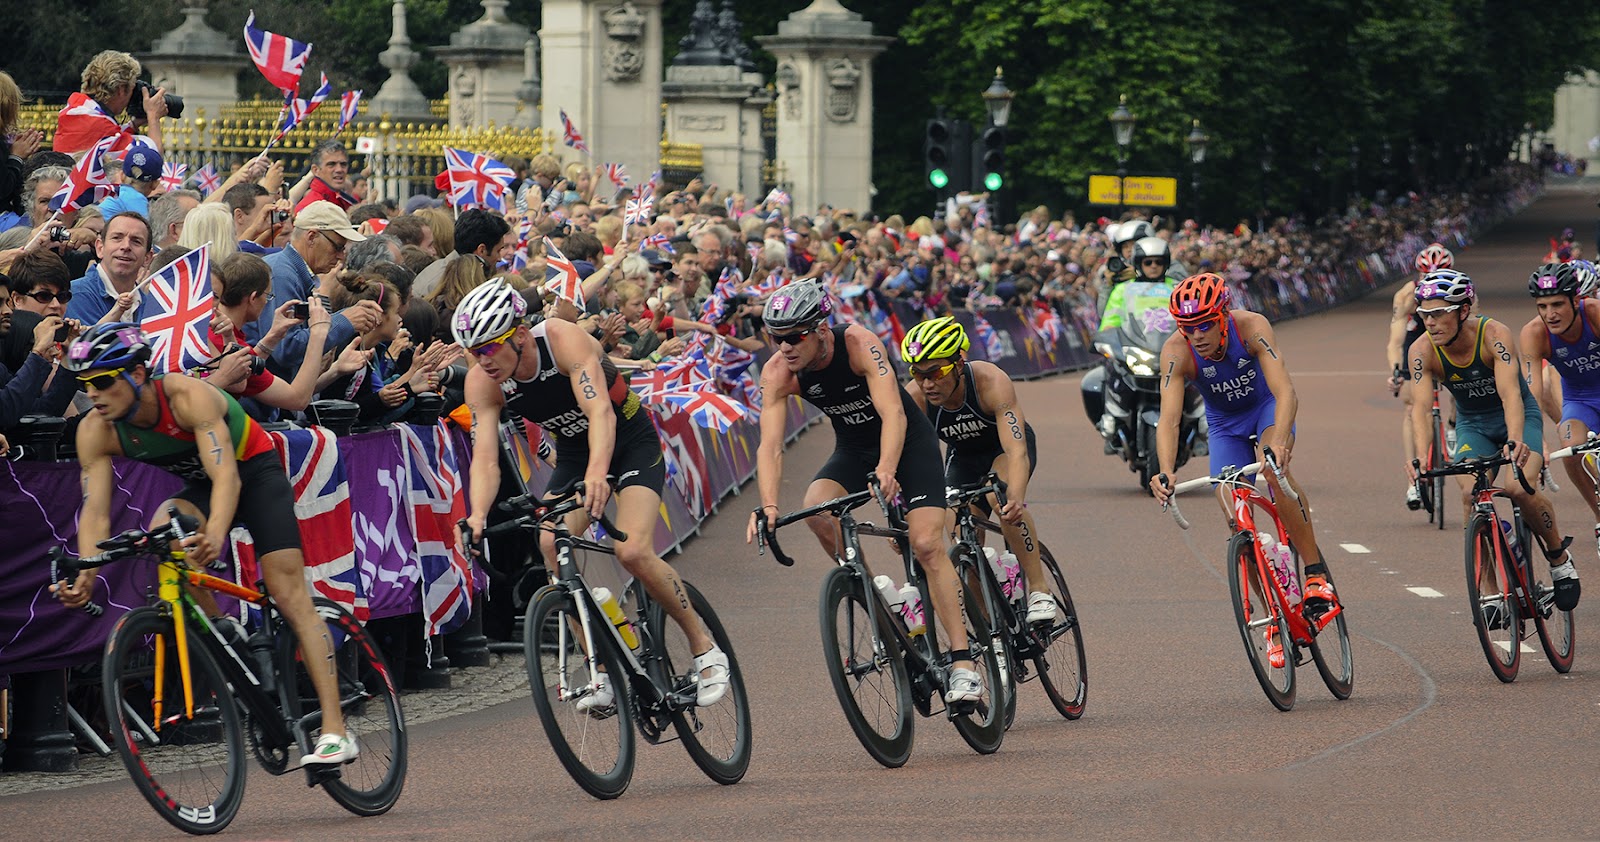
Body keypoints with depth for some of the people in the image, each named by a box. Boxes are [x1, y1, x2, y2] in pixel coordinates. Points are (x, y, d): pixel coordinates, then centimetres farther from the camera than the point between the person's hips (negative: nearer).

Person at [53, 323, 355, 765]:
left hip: (254, 472, -4)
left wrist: (215, 536, -61)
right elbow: (95, 509, -21)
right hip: (200, 487, 4)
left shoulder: (189, 396, -34)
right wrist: (85, 576, -38)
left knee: (289, 593, -15)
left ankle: (335, 732, -16)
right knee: (163, 531, -30)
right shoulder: (97, 431, -19)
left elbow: (226, 476, -43)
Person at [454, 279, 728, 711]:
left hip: (631, 440, -5)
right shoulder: (482, 381, -18)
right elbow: (485, 458, -23)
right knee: (554, 555, -16)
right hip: (573, 454, 5)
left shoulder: (565, 340, -32)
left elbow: (600, 411, -44)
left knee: (633, 551, -24)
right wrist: (478, 516, -43)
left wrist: (597, 473, -63)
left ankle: (705, 649, -5)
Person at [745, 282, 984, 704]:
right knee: (816, 508, -26)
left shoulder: (859, 344, -31)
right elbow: (770, 445, -25)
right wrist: (769, 506, -41)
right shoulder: (777, 373, -19)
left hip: (908, 441, -4)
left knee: (927, 545, -17)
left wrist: (886, 470, -56)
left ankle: (963, 663, -15)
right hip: (853, 449, 4)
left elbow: (894, 416, -39)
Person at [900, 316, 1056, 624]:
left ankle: (1039, 589, -26)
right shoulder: (914, 399, -29)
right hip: (962, 457, 4)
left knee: (1003, 496, -35)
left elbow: (1017, 451, -46)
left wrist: (1015, 500, -64)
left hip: (1005, 449, -4)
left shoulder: (991, 382, -38)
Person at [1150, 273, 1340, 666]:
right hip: (1225, 423, 3)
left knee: (1275, 470, -34)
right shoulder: (1177, 352, -28)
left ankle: (1317, 572, -22)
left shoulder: (1252, 327, -33)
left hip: (1267, 407, -2)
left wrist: (1278, 442, -60)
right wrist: (1166, 474, -52)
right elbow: (1169, 419, -36)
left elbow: (1285, 391, -42)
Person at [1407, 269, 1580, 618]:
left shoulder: (1494, 335, -29)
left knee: (1519, 489, -27)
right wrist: (1421, 456, -47)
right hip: (1473, 425, 3)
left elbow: (1509, 392, -40)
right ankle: (1490, 593, -13)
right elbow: (1420, 405, -29)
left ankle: (1559, 557, 1)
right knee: (1472, 495, -22)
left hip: (1518, 417, -3)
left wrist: (1515, 442, -58)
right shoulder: (1423, 350, -20)